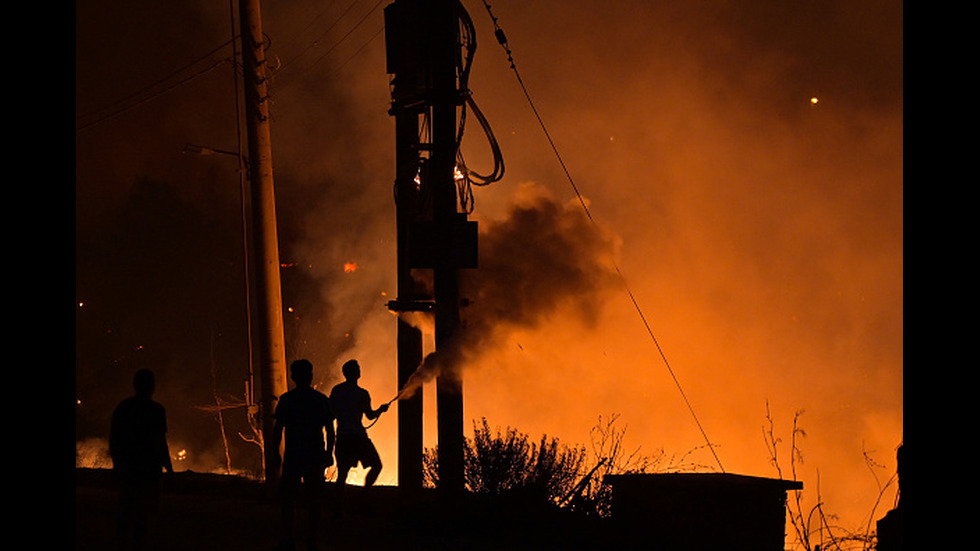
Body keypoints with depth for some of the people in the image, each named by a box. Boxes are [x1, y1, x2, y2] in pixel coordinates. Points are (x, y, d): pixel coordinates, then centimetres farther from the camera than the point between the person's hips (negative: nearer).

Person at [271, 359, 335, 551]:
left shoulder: (286, 400, -2)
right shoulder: (322, 400, 4)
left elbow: (277, 429, -3)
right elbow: (330, 430, 4)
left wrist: (275, 453, 3)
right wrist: (329, 453, 11)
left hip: (292, 456, -1)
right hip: (315, 456, 1)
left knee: (288, 499, 4)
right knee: (314, 499, 6)